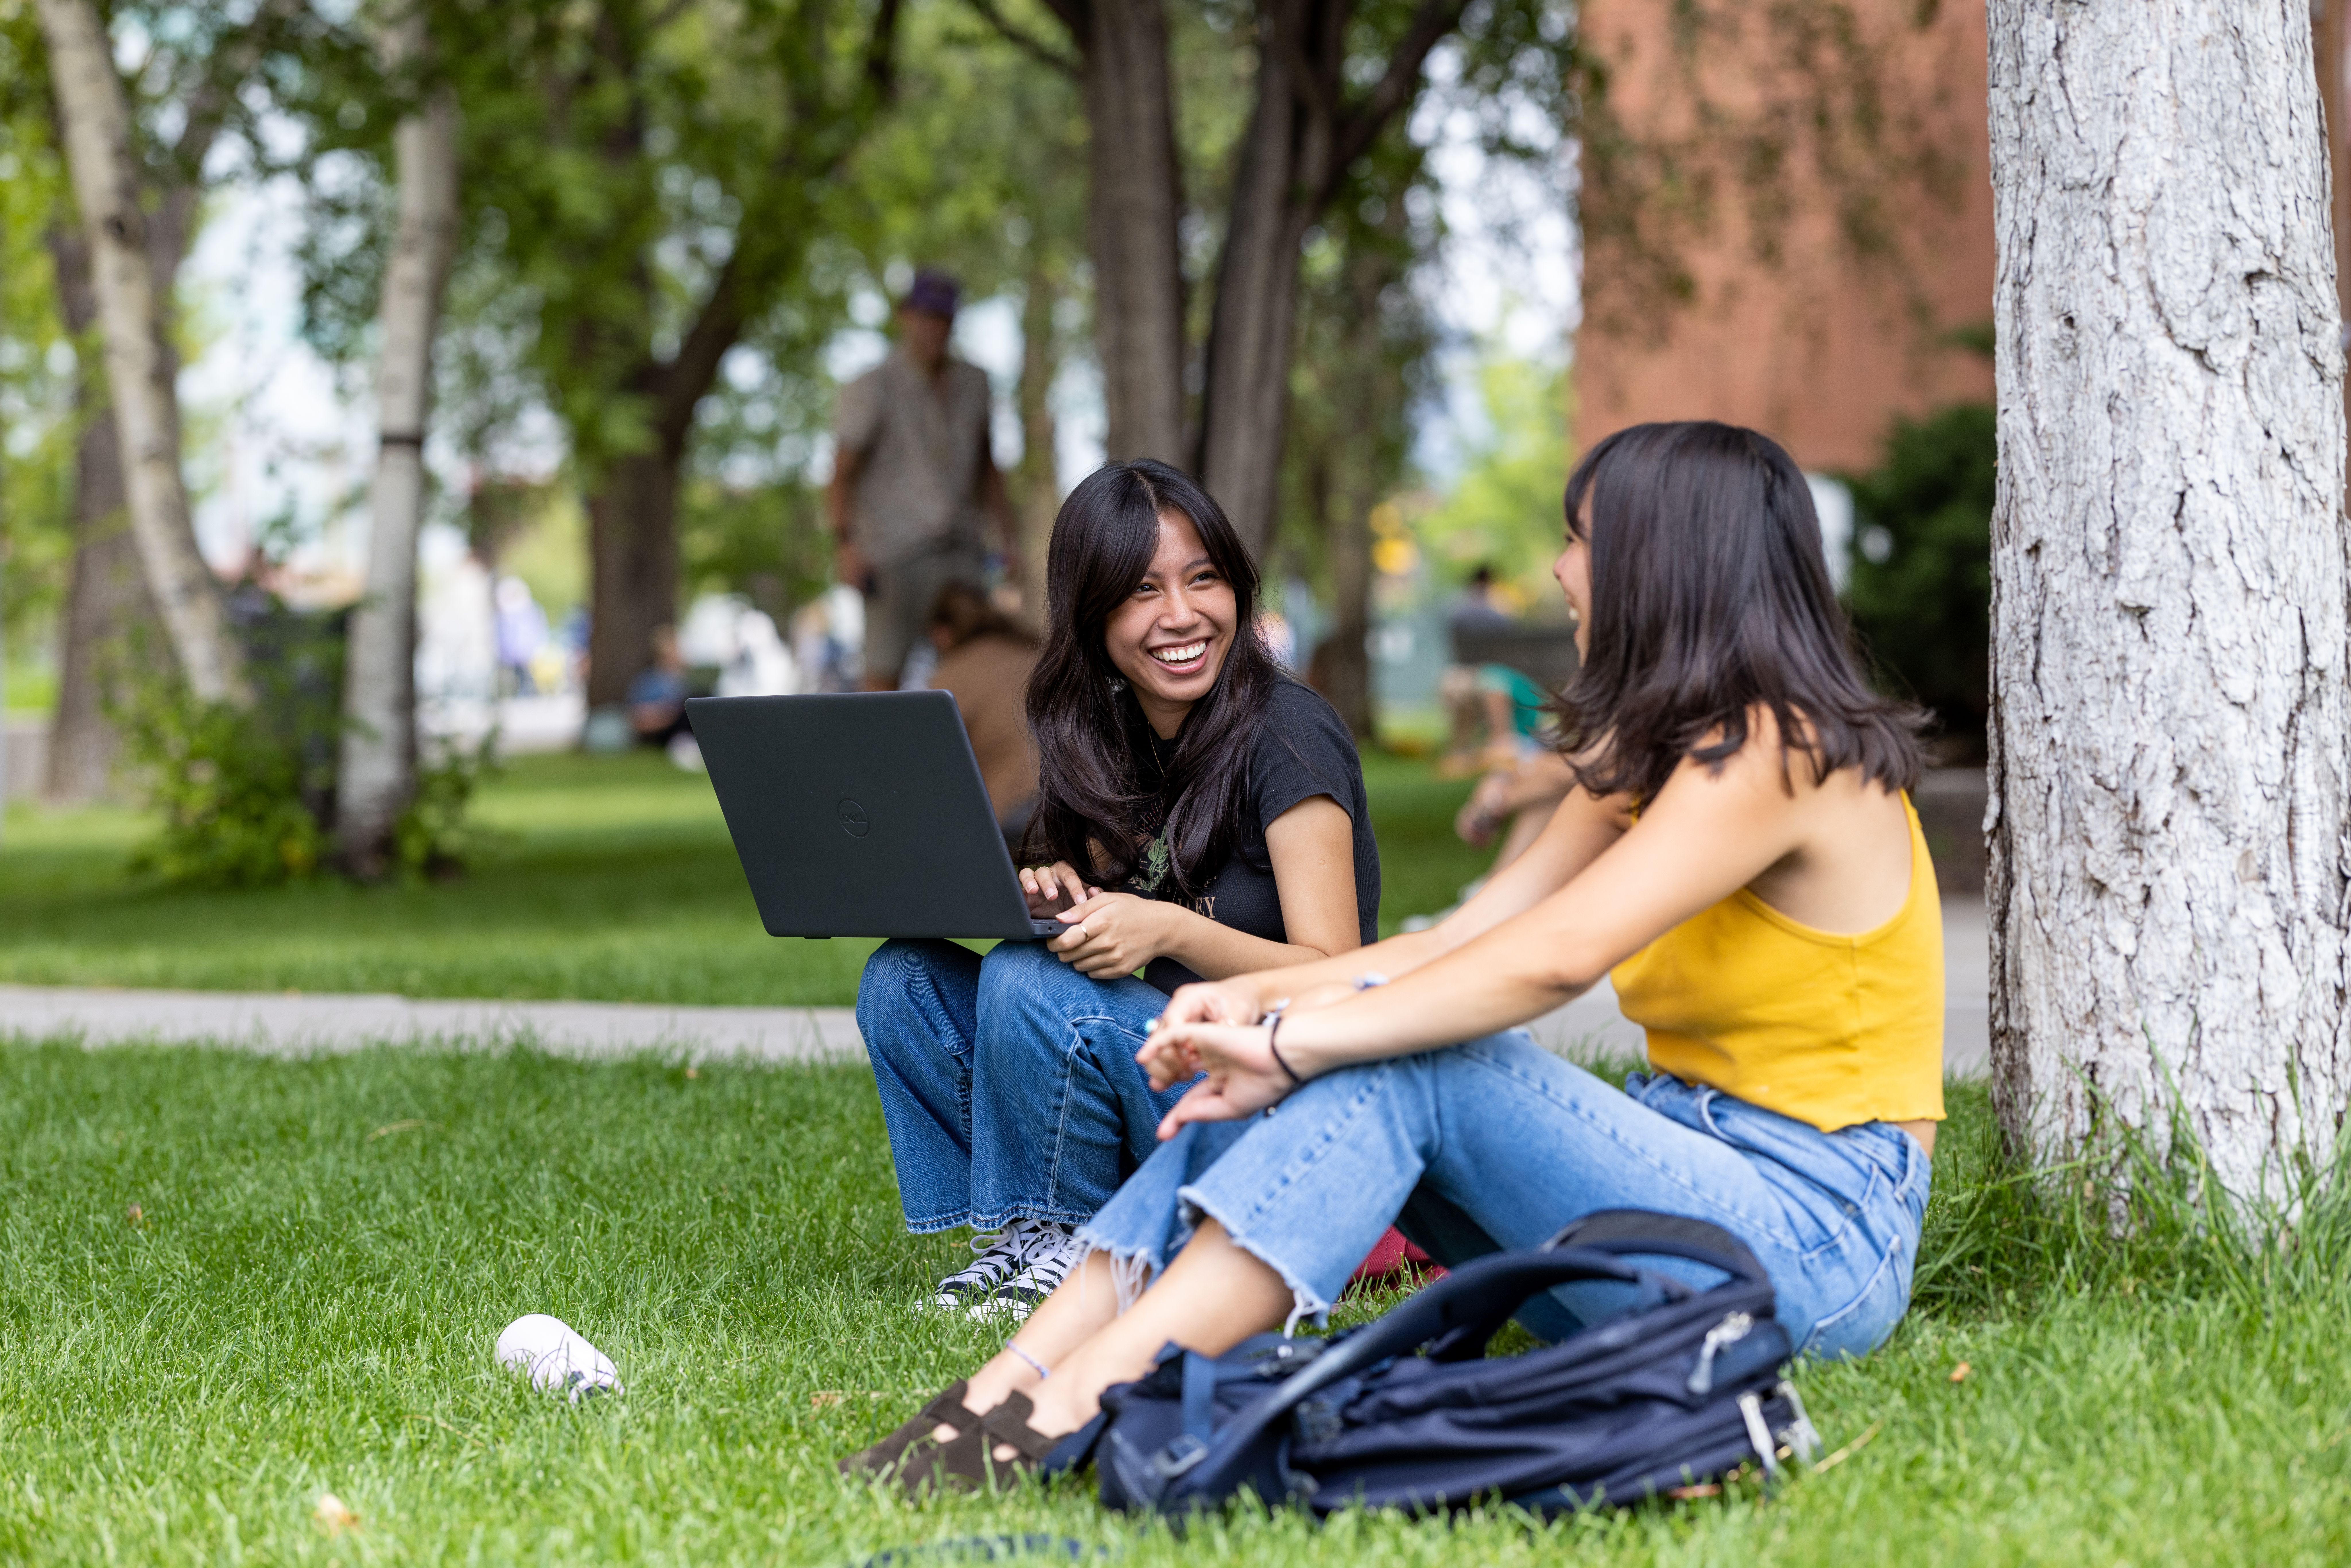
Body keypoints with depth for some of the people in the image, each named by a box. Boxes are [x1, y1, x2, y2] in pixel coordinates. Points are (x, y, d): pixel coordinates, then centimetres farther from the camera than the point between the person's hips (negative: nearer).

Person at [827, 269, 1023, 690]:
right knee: (884, 675, -7)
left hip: (959, 553, 5)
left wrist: (1010, 537, 14)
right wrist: (845, 545, -23)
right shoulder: (872, 389, -7)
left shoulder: (973, 383, 10)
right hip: (896, 555, -5)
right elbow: (840, 476, -10)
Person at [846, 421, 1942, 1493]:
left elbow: (1552, 959, -27)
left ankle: (1070, 1412, -35)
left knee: (1411, 1058, -25)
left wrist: (1297, 1042, -27)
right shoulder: (1650, 757, 16)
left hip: (1815, 1238, -8)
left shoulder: (1777, 750, -15)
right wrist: (1265, 997, -11)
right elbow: (1462, 943, 5)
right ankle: (1017, 1380, -21)